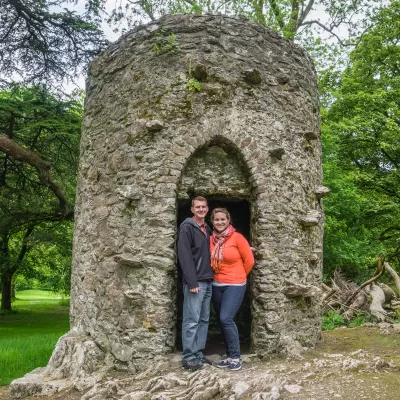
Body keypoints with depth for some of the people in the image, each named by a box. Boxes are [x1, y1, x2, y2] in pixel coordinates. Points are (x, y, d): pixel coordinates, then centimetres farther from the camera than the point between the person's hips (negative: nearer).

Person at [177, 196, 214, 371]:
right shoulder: (187, 228, -7)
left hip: (208, 282, 8)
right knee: (191, 321, -4)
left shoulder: (208, 229, 17)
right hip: (195, 282, -8)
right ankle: (188, 357, 3)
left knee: (204, 320, 11)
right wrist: (192, 282, -19)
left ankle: (199, 353, 19)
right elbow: (185, 256, -15)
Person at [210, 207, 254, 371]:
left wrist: (238, 276, 6)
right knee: (222, 321, 9)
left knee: (226, 318, -16)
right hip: (216, 285, 5)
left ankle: (236, 357, -2)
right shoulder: (211, 239, 1)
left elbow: (249, 260, -5)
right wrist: (217, 274, 10)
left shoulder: (237, 237, -12)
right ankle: (230, 356, 21)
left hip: (235, 285, -5)